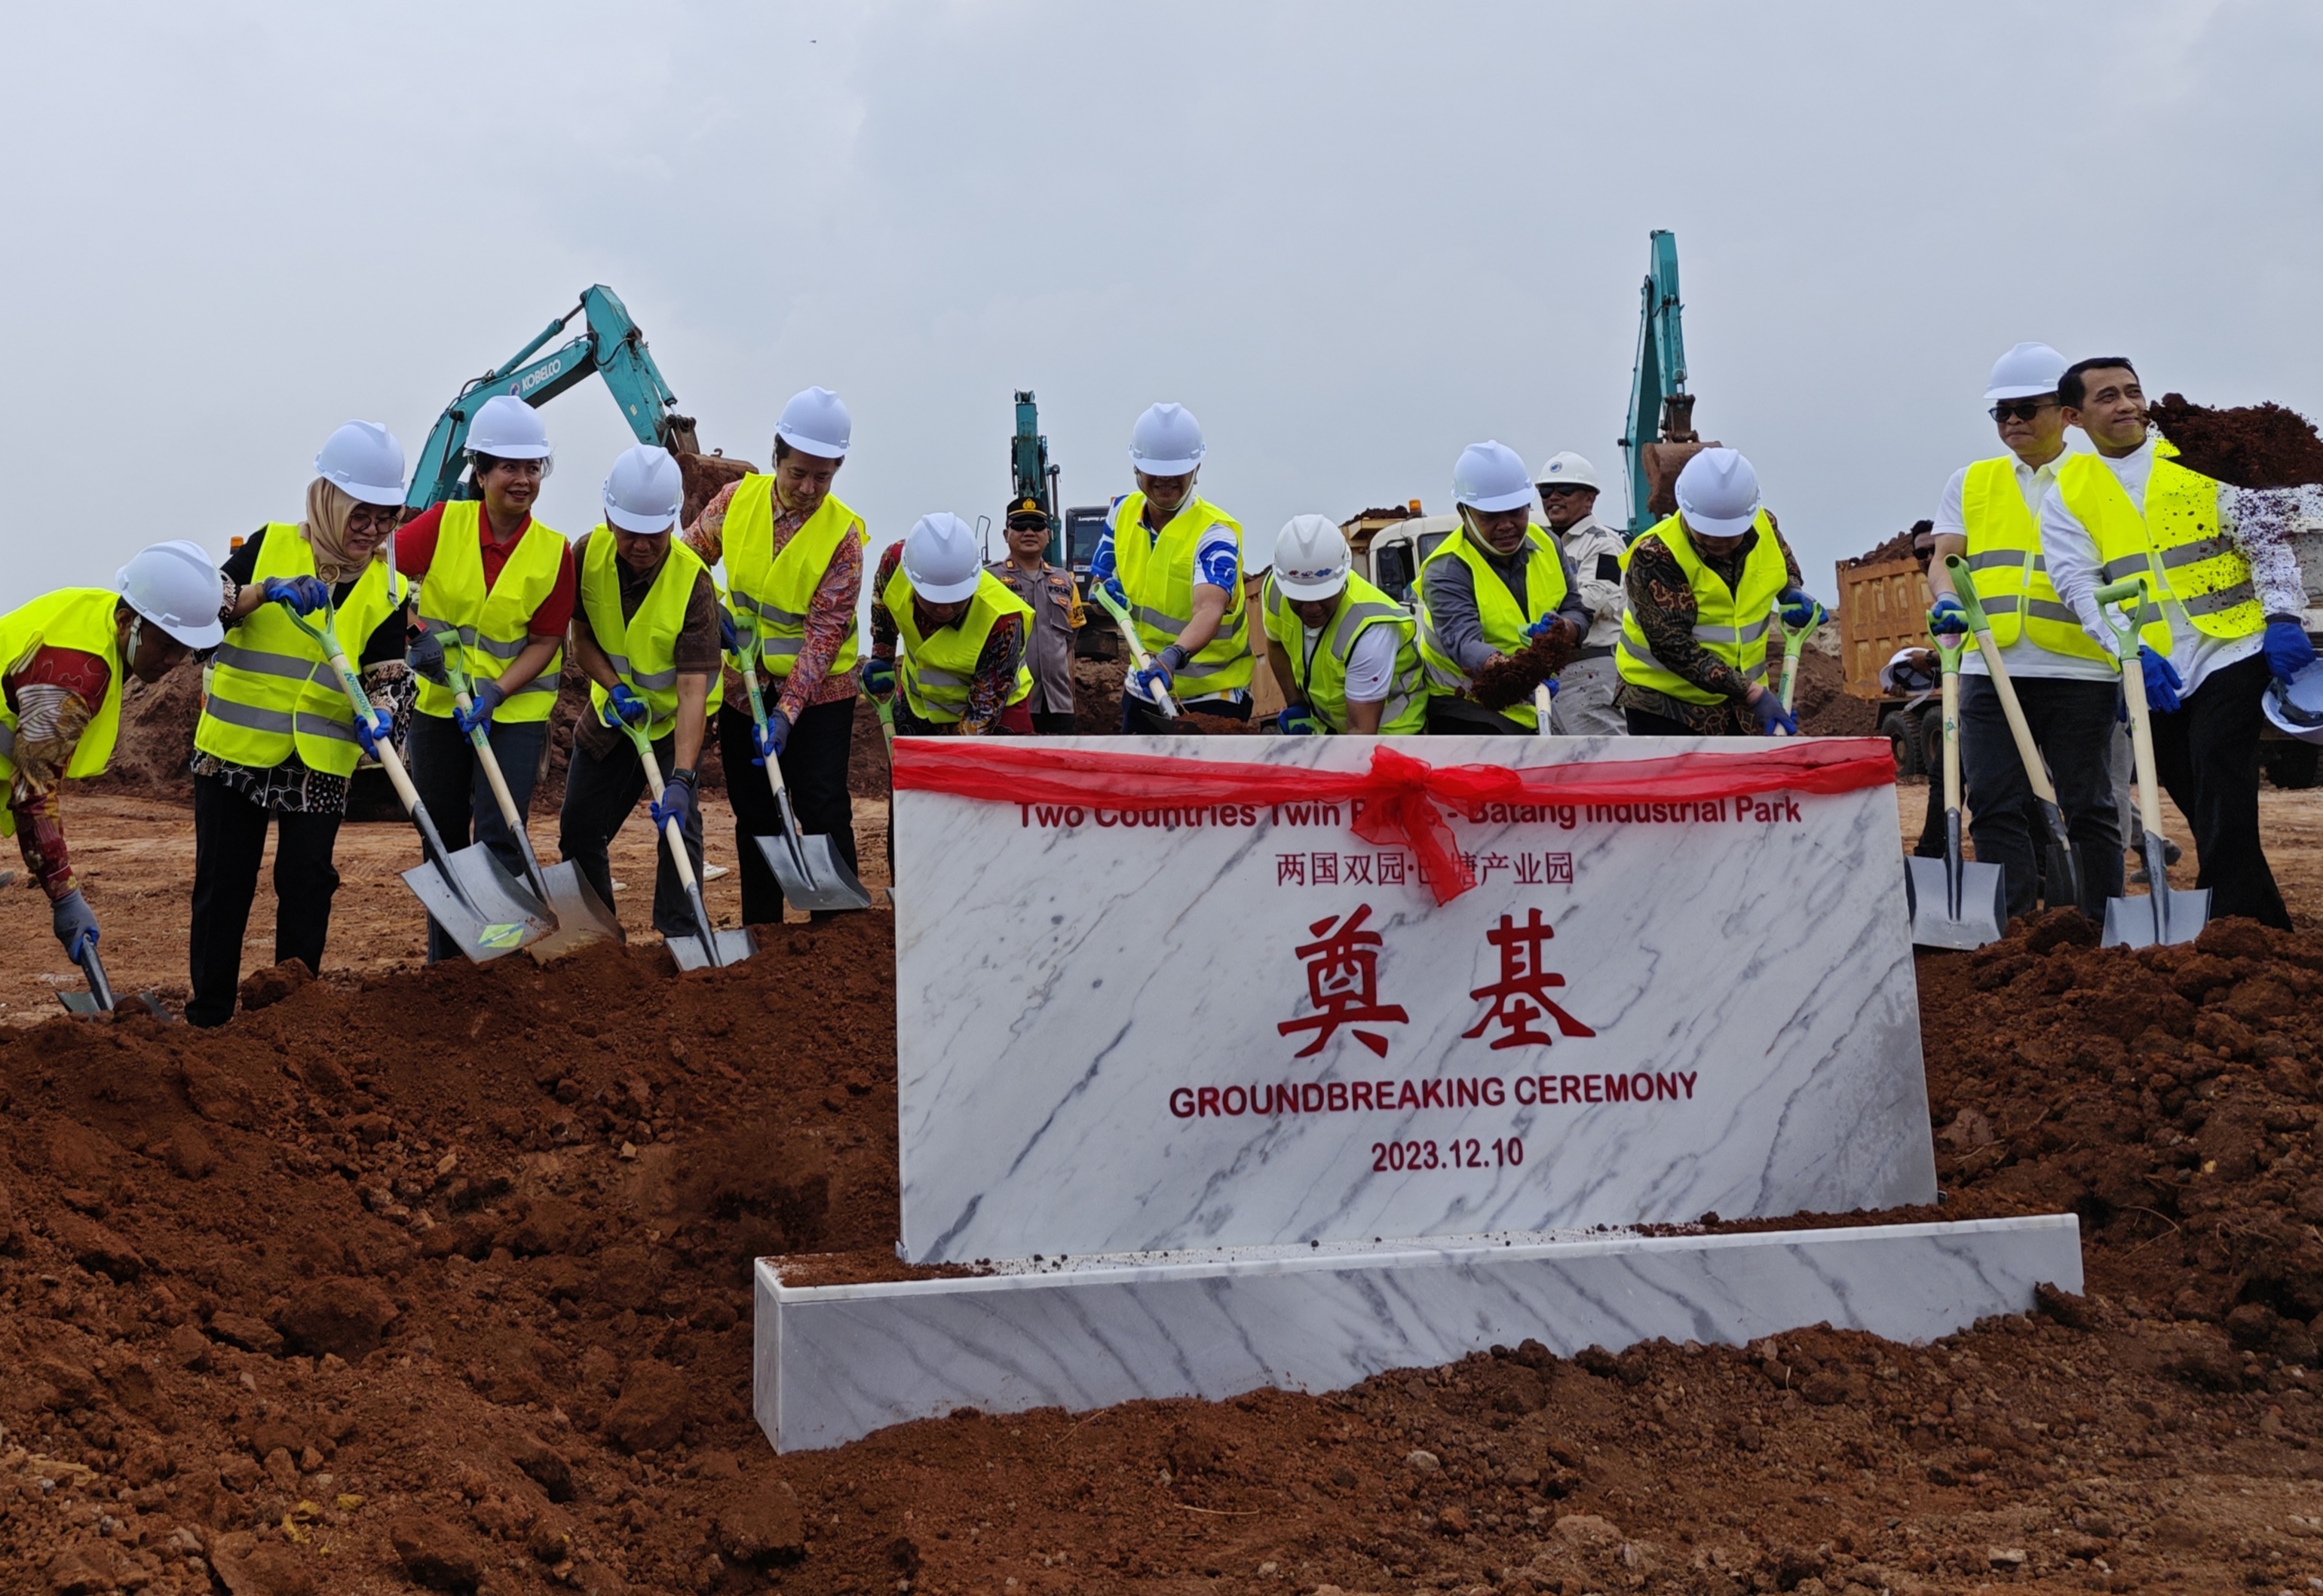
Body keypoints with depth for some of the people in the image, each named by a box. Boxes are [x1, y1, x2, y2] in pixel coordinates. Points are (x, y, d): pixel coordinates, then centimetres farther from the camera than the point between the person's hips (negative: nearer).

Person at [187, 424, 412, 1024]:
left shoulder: (389, 589, 3)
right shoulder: (271, 546, -1)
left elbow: (384, 676, 2)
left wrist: (377, 715, -20)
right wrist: (267, 591, -24)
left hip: (322, 762, 1)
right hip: (236, 747, -1)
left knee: (307, 882, 2)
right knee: (224, 883, 5)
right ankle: (209, 1013, 16)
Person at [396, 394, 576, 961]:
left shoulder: (553, 551, -9)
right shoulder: (443, 523, -9)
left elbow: (544, 642, -7)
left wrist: (495, 691, -20)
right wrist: (417, 635, -20)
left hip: (515, 708, -2)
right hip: (438, 703, 2)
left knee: (499, 838, -11)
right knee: (442, 838, 14)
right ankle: (444, 962, 29)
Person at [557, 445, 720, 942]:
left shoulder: (693, 581, -32)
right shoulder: (588, 553, -20)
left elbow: (693, 688, -37)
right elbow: (581, 640, -6)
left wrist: (681, 778, -45)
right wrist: (615, 687, -26)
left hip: (673, 716, -4)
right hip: (611, 710, 5)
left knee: (678, 821, -21)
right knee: (578, 828, 9)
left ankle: (681, 938, -12)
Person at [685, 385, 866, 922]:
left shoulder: (843, 532, -16)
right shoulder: (737, 498, -6)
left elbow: (825, 631, -20)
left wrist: (787, 712, -25)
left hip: (818, 691, -4)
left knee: (824, 812, -7)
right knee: (754, 817, 12)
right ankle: (761, 929, 23)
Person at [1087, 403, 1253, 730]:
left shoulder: (1214, 531, -19)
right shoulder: (1122, 512, 0)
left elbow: (1209, 610, -36)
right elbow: (1097, 583, 10)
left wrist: (1173, 658, -55)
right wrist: (1105, 593, -15)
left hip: (1212, 696, -6)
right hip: (1145, 685, 6)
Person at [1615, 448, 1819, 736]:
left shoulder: (1764, 527, -5)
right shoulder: (1655, 557, -24)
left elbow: (1785, 565, 20)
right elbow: (1674, 647, -29)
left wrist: (1794, 593, -4)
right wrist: (1752, 693, -33)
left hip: (1743, 691, 6)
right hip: (1665, 701, -6)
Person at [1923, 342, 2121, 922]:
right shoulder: (1971, 483, 17)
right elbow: (1944, 557, 9)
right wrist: (1947, 600, -14)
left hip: (2079, 667, -2)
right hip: (1990, 667, 2)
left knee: (2087, 804, 2)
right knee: (1996, 807, 0)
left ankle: (2105, 925, 10)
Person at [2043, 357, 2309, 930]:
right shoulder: (2066, 495, 6)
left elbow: (2264, 539, 3)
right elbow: (2081, 586, -5)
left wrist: (2283, 616, -11)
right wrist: (2130, 650, -19)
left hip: (2231, 654, -2)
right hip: (2152, 677, 2)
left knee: (2224, 809, -13)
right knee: (2207, 814, 8)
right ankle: (2268, 925, 19)